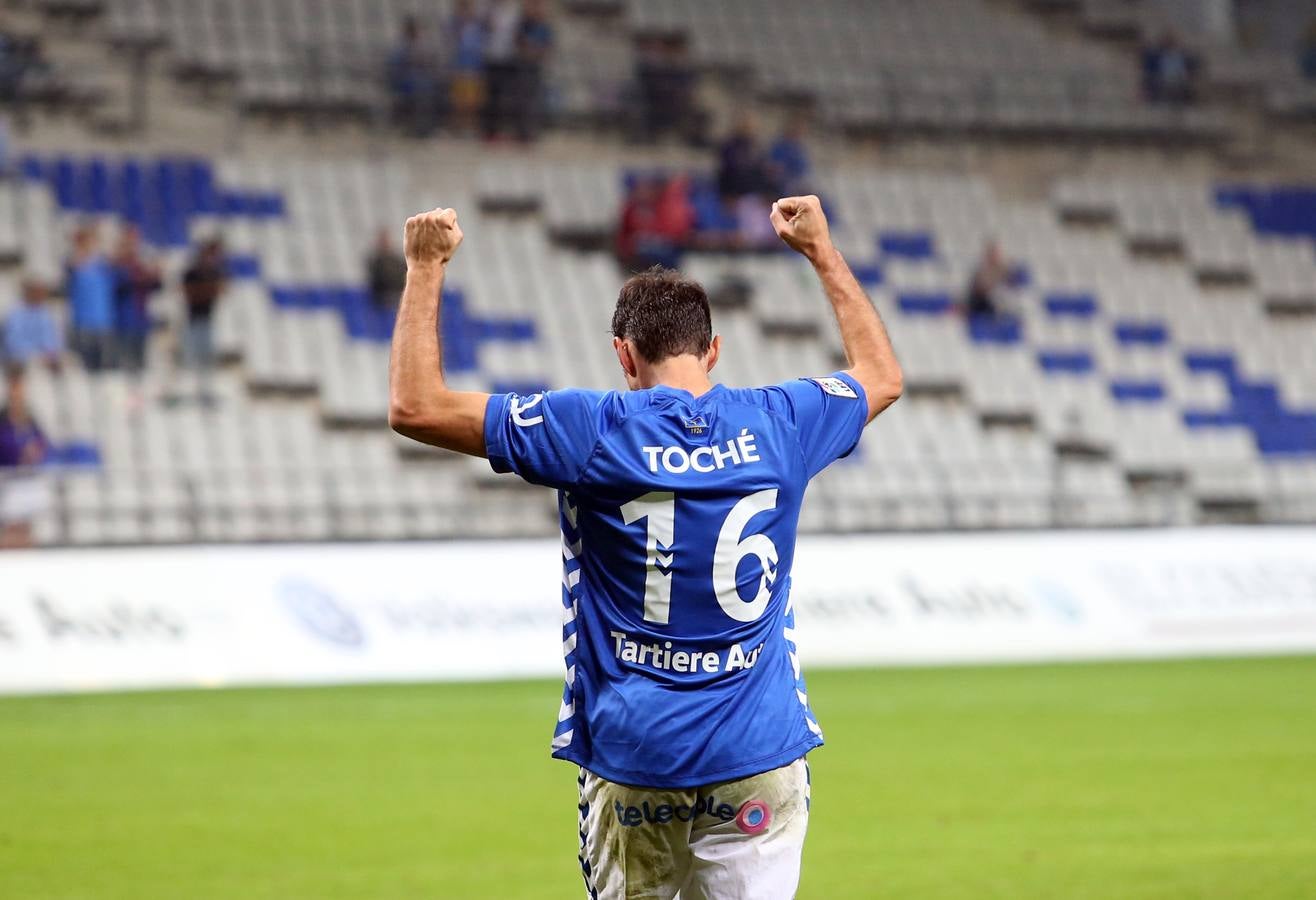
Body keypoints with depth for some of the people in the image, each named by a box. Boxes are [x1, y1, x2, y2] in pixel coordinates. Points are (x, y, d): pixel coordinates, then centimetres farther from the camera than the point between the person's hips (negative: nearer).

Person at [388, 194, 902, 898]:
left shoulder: (593, 432, -7)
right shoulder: (777, 423, 2)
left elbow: (414, 406, -6)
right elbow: (883, 376, 24)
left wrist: (425, 269, 4)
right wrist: (822, 253, 33)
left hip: (631, 757, -1)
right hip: (757, 756, 1)